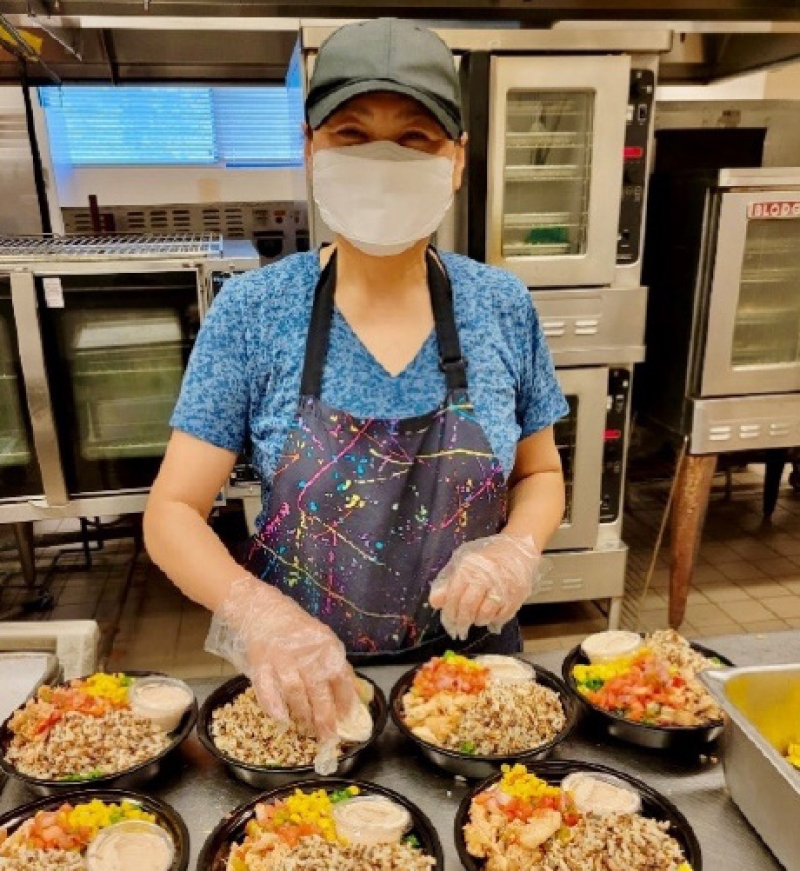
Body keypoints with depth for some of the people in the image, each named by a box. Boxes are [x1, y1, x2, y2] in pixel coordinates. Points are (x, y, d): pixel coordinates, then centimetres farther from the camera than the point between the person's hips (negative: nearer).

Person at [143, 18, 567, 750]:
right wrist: (257, 612, -30)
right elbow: (173, 512, -12)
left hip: (470, 662, 2)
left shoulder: (503, 306, -9)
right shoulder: (253, 311, -14)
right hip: (304, 681, -1)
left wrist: (517, 549, -18)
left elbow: (541, 474, 3)